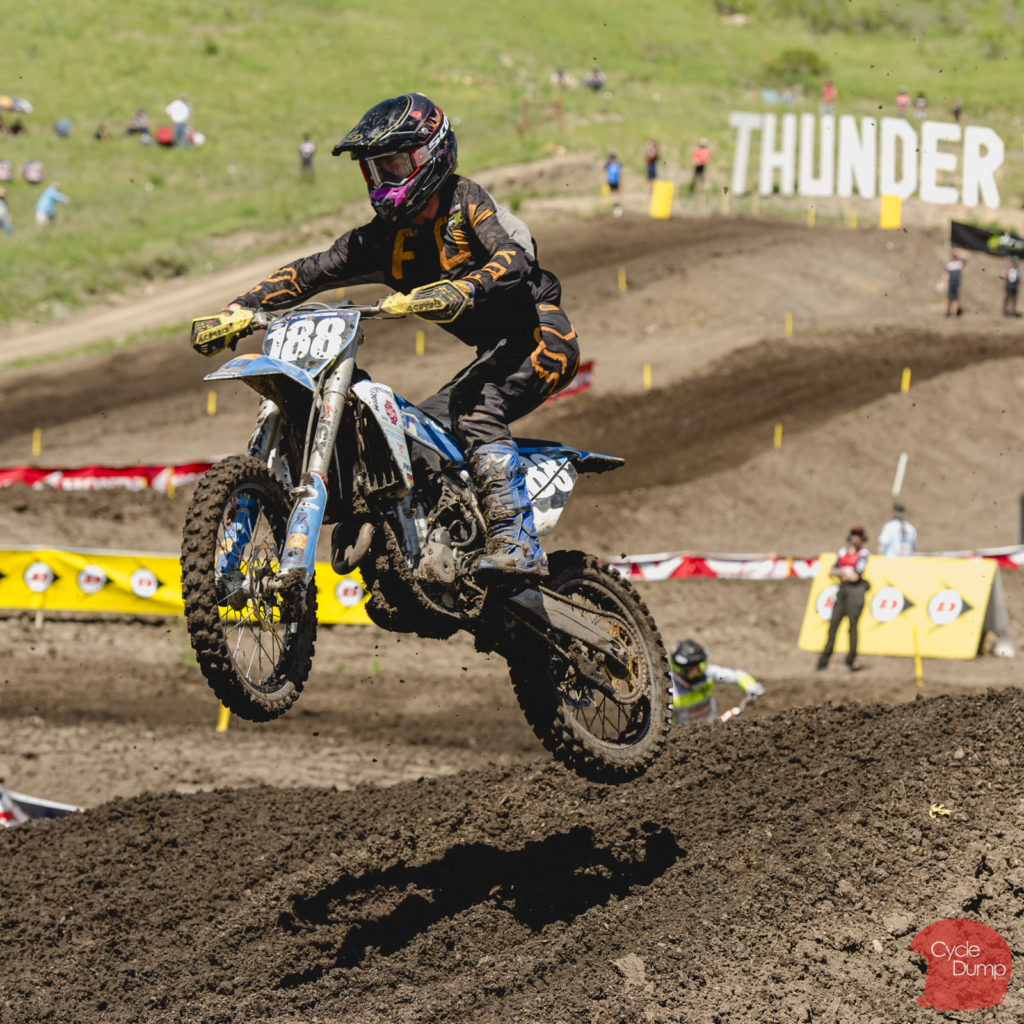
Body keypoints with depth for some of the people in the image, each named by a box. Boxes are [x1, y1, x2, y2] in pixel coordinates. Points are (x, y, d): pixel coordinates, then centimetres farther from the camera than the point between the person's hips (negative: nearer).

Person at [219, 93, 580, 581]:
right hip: (497, 350, 9)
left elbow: (512, 259, -28)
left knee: (474, 410, -30)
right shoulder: (382, 238, 8)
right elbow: (311, 272, 5)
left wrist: (462, 290, -48)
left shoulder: (465, 200, -12)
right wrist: (239, 308, -8)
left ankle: (518, 544, -39)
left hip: (541, 331, -8)